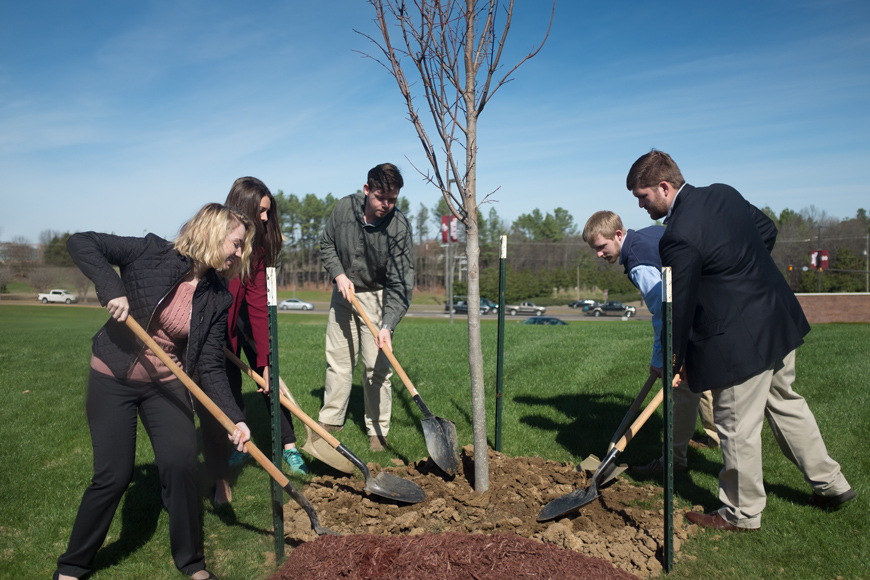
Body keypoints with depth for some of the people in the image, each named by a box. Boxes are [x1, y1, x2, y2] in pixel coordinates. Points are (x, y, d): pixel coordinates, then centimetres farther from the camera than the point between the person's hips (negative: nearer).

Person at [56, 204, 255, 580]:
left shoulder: (218, 300, -6)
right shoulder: (152, 253, -14)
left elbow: (210, 368, -8)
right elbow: (80, 243, -15)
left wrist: (235, 418, -18)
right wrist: (112, 288, -30)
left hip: (167, 385, 3)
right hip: (112, 380, -2)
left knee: (181, 463, -10)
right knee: (114, 475, -3)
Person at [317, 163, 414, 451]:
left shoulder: (399, 226, -21)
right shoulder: (343, 208, -12)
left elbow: (400, 282, -23)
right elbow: (327, 245, 5)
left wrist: (388, 324, -32)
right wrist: (338, 274, -12)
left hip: (378, 296, -3)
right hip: (344, 292, 3)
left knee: (377, 366, -3)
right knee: (337, 360, 9)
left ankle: (378, 430, 11)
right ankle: (330, 421, 24)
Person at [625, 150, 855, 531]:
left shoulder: (678, 237, -24)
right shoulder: (723, 193, 3)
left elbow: (681, 305, -16)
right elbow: (767, 230, 17)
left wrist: (677, 358, -2)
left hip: (741, 340, -10)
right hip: (779, 318, 10)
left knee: (738, 428, 7)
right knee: (785, 403, 26)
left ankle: (742, 513, 25)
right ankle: (830, 484, 41)